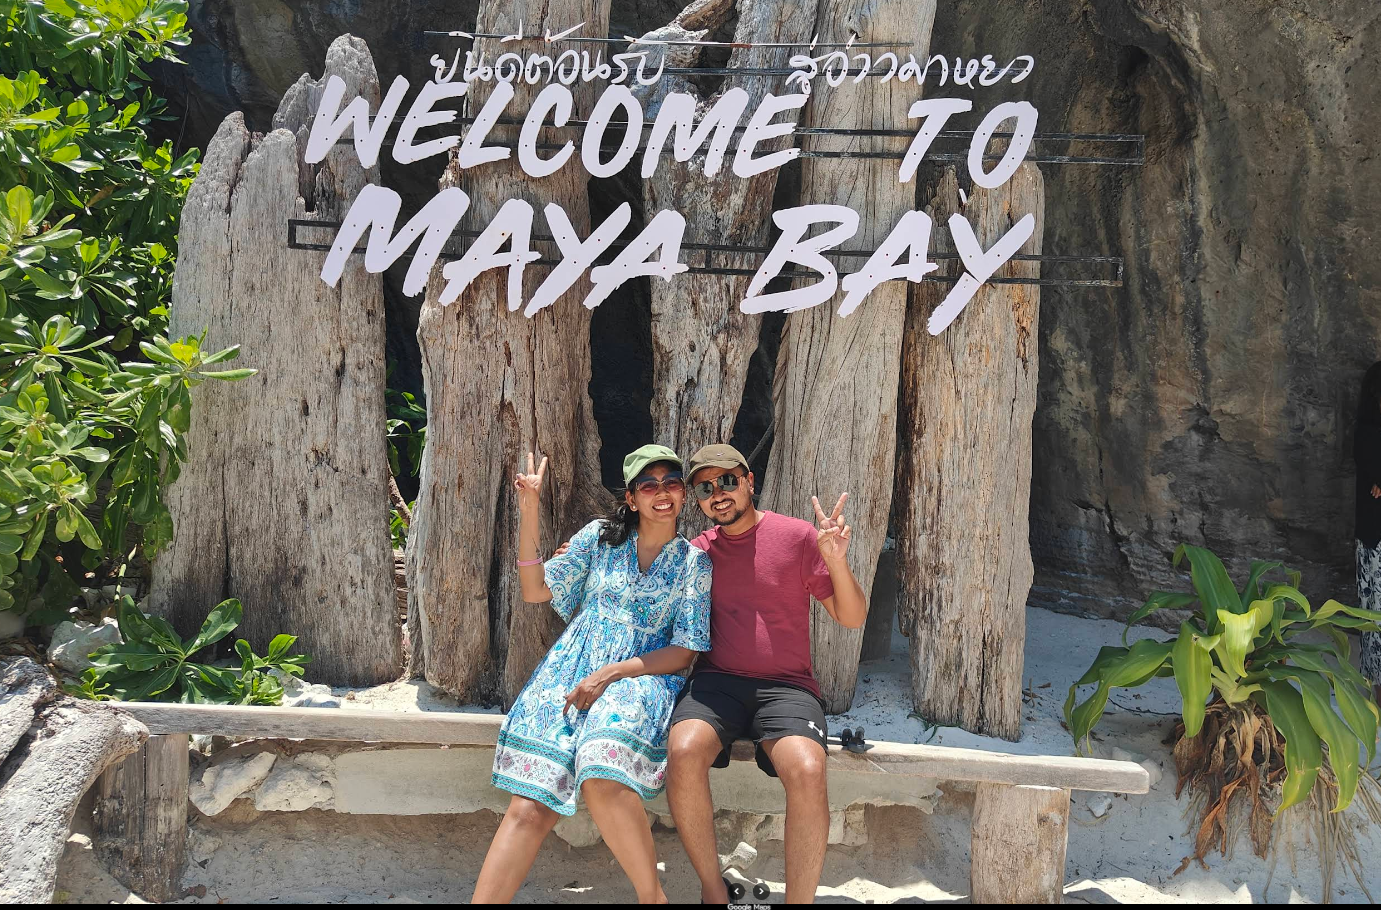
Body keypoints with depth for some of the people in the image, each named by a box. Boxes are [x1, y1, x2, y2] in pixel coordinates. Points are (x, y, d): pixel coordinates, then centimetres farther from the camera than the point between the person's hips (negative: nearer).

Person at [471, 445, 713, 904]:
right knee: (530, 807, -18)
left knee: (603, 781, -33)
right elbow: (536, 591, 11)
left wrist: (612, 673, -10)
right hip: (571, 671, 2)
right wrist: (529, 513, 2)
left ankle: (652, 895, -17)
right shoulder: (600, 536, 13)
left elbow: (684, 651, 3)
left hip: (641, 676, -2)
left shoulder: (694, 561, 9)